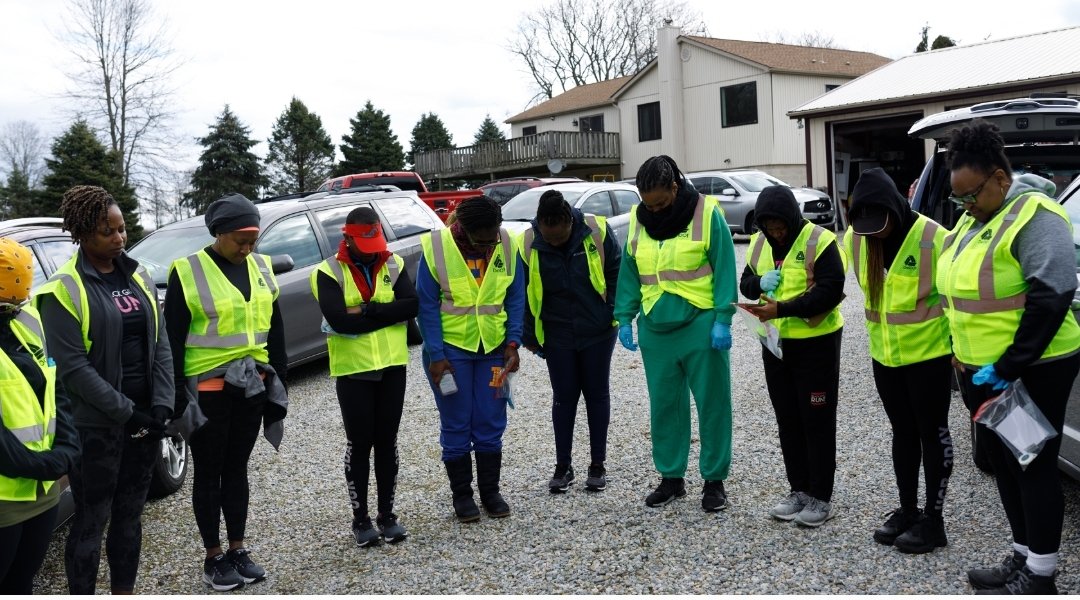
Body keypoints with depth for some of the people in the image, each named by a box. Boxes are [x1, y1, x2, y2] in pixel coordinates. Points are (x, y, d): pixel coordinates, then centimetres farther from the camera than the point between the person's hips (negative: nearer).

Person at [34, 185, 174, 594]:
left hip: (145, 419, 6)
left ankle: (124, 594, 29)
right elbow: (73, 368, -16)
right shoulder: (64, 289, -11)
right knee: (91, 521, 5)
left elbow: (160, 346, 6)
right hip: (96, 426, -5)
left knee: (129, 513, 16)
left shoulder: (138, 278, 7)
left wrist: (161, 406, -5)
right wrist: (127, 412, -16)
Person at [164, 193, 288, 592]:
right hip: (207, 389, -5)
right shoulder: (187, 271, -10)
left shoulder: (260, 266, 6)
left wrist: (278, 378, 10)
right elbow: (174, 339, -8)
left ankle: (238, 549, 25)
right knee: (209, 473, 7)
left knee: (237, 468, 14)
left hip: (251, 385, 5)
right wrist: (178, 394, -9)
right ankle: (214, 557, 19)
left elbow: (274, 328, 11)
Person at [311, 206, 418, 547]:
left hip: (393, 366, 3)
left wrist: (366, 310, -20)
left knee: (387, 442, 11)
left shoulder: (393, 264, 3)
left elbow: (411, 305, -12)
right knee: (359, 444, 6)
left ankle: (387, 514, 23)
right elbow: (338, 319, -21)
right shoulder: (329, 272, -7)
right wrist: (387, 315, -14)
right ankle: (360, 519, 19)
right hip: (353, 369, -3)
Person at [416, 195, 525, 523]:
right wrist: (435, 355, -12)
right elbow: (427, 306, -9)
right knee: (456, 426, 6)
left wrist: (513, 342, -6)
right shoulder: (436, 247, -13)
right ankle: (462, 495, 20)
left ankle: (490, 491, 24)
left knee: (491, 424, 9)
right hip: (451, 348, -2)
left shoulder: (507, 245, -5)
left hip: (494, 347, 3)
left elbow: (515, 298, 2)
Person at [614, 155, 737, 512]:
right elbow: (629, 272, 10)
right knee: (664, 406, 11)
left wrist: (722, 319, -13)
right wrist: (624, 318, 4)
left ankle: (714, 480, 17)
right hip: (655, 328, 4)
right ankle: (671, 477, 24)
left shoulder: (706, 213, -8)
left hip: (701, 325, -4)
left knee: (712, 404, 4)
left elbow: (724, 269, -8)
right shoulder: (637, 219, 5)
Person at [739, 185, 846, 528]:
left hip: (816, 344, -6)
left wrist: (781, 309, -28)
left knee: (817, 422, 2)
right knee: (788, 421, 12)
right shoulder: (759, 243, 6)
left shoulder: (819, 241, -14)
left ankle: (821, 497, 12)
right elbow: (745, 283, 13)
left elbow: (830, 291, -21)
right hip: (775, 344, 6)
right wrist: (760, 283, -12)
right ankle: (799, 490, 24)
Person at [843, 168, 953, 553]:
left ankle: (933, 520, 15)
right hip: (884, 355, 6)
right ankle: (907, 510, 28)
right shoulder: (856, 238, -2)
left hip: (928, 352, -6)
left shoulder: (932, 238, -19)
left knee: (932, 434, 5)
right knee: (903, 432, 16)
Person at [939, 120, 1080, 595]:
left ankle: (1040, 576, 14)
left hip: (1032, 371, -9)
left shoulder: (1034, 215, -16)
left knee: (1033, 466, 1)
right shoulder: (972, 220, 12)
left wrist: (1007, 367, -22)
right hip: (981, 370, 9)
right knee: (1002, 461, 16)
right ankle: (1022, 558, 30)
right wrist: (964, 353, 12)